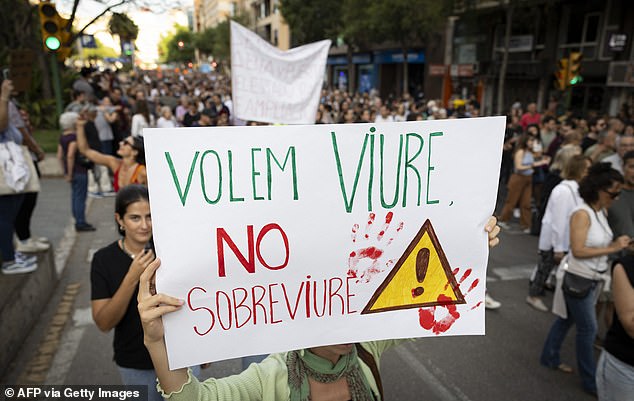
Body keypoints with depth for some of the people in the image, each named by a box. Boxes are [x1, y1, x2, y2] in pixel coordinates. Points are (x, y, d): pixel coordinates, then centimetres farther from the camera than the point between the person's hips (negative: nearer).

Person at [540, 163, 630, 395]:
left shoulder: (602, 212, 2)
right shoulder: (582, 214, -22)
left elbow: (599, 244, 8)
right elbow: (578, 250, -26)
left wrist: (620, 245, -7)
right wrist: (613, 248, -23)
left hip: (591, 279, 8)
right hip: (577, 279, -8)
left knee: (567, 320, 20)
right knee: (588, 329, 4)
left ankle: (550, 358, 37)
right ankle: (590, 382, 20)